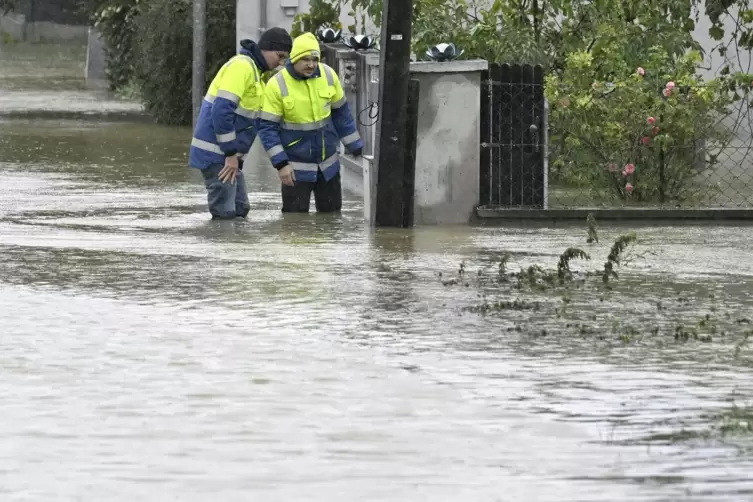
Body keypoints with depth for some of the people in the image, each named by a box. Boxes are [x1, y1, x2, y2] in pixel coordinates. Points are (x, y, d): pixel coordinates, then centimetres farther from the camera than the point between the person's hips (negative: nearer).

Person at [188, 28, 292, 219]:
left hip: (228, 154, 10)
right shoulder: (241, 66, -15)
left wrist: (235, 153, 7)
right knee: (225, 213, -11)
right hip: (215, 153, -10)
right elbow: (222, 110, -23)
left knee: (240, 209, 12)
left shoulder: (254, 70, 17)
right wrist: (231, 153, -20)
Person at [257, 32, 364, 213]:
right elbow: (267, 127, -13)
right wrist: (281, 164, -19)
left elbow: (341, 113, 7)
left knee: (332, 214, 13)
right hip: (296, 167, -4)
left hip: (328, 163, 4)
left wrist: (356, 148, 9)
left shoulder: (328, 75, -6)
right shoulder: (277, 85, -17)